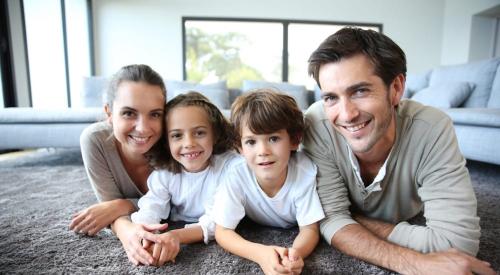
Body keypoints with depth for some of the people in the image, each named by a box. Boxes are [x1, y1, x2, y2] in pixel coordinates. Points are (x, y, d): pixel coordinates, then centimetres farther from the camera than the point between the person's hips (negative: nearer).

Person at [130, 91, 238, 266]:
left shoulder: (230, 165, -23)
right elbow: (150, 210, -18)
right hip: (174, 231, 3)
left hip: (218, 244, -3)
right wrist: (144, 236, -41)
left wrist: (177, 236, -42)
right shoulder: (163, 170, -10)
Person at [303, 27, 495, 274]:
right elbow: (332, 222, -28)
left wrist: (355, 219, -27)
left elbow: (458, 242, -32)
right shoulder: (317, 124, -30)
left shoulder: (432, 129, -30)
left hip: (407, 229, 2)